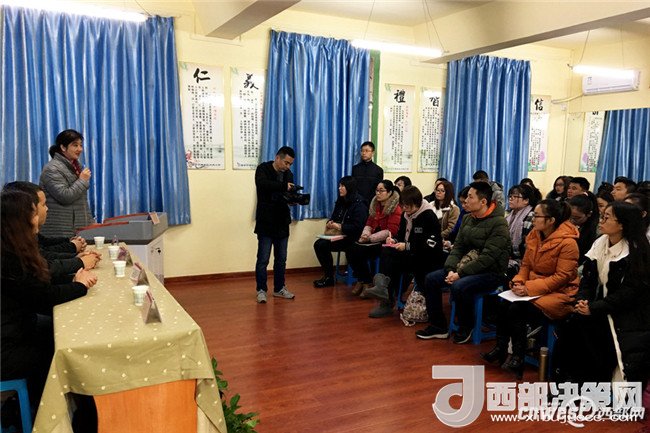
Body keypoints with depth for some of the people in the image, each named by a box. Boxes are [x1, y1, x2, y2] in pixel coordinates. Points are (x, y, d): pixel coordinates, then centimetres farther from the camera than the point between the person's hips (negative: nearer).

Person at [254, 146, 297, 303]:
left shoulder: (288, 174, 10)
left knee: (281, 258, 11)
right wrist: (283, 186, -32)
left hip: (282, 222, 6)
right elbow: (262, 184, -27)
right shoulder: (263, 169, -7)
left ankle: (279, 288, 23)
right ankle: (261, 290, 10)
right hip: (266, 222, -5)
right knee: (263, 259, -2)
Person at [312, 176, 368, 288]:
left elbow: (357, 227, -20)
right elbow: (334, 217, 20)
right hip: (340, 234, 8)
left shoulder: (359, 204, -12)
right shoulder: (341, 201, 13)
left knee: (324, 245, -21)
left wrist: (340, 226, -20)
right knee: (318, 244, -14)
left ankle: (329, 278, -5)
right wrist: (330, 223, -4)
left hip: (352, 238, -8)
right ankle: (327, 275, -2)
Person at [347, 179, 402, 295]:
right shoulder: (375, 205, 14)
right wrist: (365, 234, -6)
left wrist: (370, 238, -18)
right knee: (351, 249, -17)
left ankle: (367, 282, -5)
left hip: (385, 242, -7)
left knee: (360, 251, -25)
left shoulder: (396, 208, -9)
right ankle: (361, 280, -2)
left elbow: (391, 231, -15)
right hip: (373, 241, 7)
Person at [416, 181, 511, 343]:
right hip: (467, 267, 8)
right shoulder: (467, 218, 7)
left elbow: (488, 257, -24)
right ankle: (438, 326, 7)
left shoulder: (499, 223, -17)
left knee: (459, 286, -33)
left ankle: (466, 327, -5)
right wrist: (451, 269, -12)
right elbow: (458, 246, 6)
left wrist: (461, 273, -25)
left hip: (492, 272, -8)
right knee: (431, 279, -5)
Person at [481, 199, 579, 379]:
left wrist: (530, 288, -24)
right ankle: (500, 348, -8)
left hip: (559, 293, -6)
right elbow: (526, 265, 10)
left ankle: (518, 358, -11)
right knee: (504, 304, -21)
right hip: (533, 288, 6)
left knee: (517, 309, -27)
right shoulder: (534, 235, 4)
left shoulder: (567, 242, -18)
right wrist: (518, 281, -10)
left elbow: (562, 277, -20)